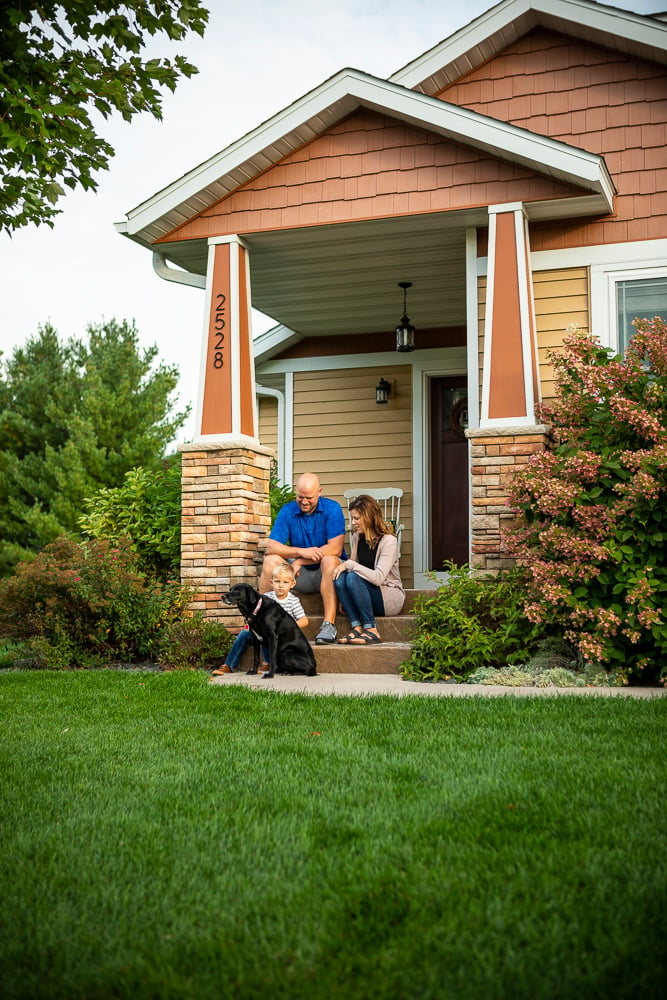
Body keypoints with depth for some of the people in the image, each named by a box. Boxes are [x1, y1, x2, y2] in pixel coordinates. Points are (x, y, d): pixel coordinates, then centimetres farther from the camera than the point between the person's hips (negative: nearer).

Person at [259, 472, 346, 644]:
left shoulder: (332, 509, -10)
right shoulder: (287, 511, 0)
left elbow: (335, 549, -20)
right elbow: (271, 547, -9)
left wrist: (300, 561, -19)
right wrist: (302, 552, -24)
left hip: (326, 573, -3)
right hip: (301, 576, 3)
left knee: (329, 560, -35)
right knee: (270, 560, -19)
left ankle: (329, 624, -39)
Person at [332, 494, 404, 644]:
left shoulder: (388, 540, -14)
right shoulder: (357, 537, 8)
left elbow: (378, 577, -24)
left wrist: (349, 564, -22)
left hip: (390, 597, -6)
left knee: (353, 577, -30)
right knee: (339, 578, -21)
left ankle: (372, 631, -29)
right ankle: (357, 628, -28)